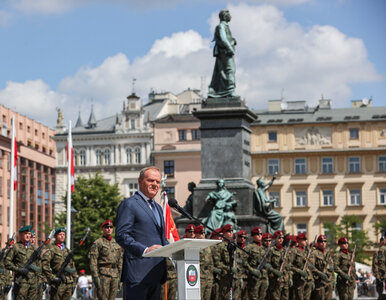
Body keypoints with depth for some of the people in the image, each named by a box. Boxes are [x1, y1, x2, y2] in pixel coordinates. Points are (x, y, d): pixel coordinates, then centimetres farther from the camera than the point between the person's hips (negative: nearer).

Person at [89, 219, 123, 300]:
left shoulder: (117, 243, 17)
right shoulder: (97, 243, 0)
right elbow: (93, 261, -6)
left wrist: (119, 277, 12)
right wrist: (95, 277, -15)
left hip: (114, 275, 5)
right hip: (103, 274, -5)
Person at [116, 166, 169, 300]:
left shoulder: (157, 207, 25)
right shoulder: (129, 204, -3)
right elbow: (121, 236, -12)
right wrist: (144, 250, -24)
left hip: (156, 273, 8)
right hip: (138, 273, -8)